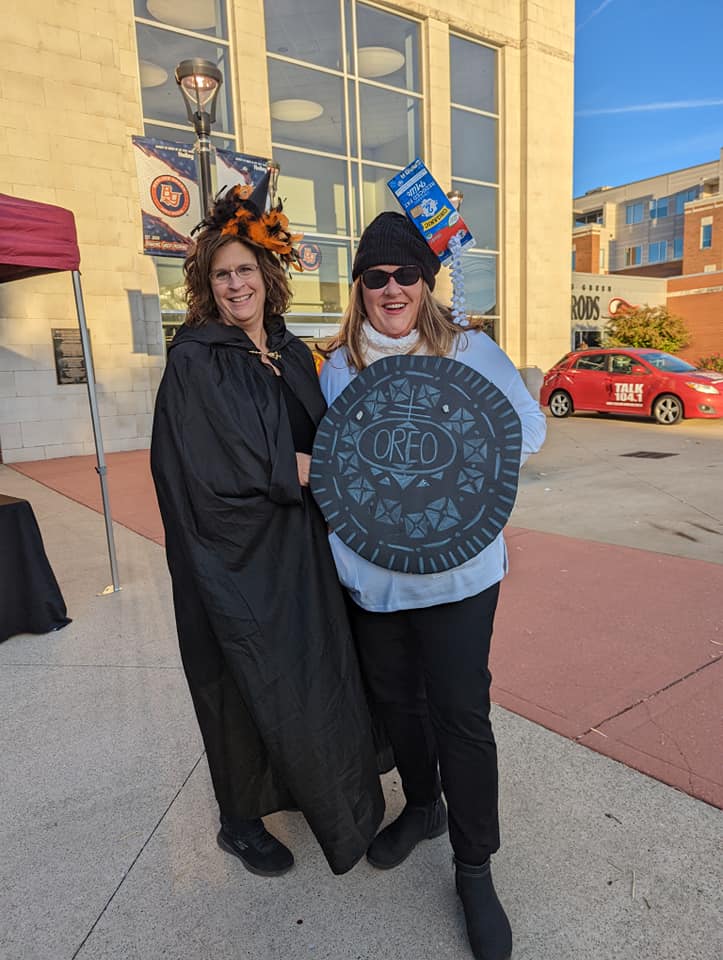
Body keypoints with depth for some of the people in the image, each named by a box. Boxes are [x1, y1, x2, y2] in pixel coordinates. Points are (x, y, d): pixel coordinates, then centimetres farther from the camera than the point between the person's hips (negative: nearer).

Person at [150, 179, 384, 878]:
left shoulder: (294, 353, 10)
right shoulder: (194, 360, -10)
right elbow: (224, 464, -19)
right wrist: (306, 468, -14)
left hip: (298, 544, 6)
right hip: (236, 556, -6)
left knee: (314, 671, 15)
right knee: (252, 684, 7)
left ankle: (310, 791, 40)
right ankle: (240, 822, 32)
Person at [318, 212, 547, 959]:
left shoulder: (472, 352, -3)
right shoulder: (338, 366, 5)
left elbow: (528, 427, 0)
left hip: (456, 568, -3)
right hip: (370, 571, 4)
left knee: (461, 713, 4)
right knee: (394, 699, 19)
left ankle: (474, 868, 27)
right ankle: (422, 806, 47)